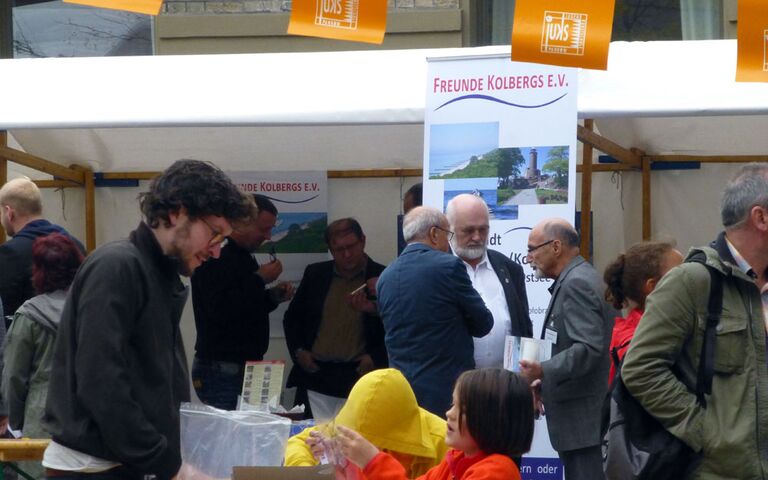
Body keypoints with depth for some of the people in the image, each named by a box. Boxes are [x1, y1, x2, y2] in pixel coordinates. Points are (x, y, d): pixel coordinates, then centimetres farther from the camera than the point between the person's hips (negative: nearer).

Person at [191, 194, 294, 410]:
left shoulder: (242, 256, 16)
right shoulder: (215, 258, -15)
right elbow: (220, 310, -25)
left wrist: (273, 296, 8)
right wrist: (260, 280, -18)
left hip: (245, 367, 9)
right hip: (220, 369, -9)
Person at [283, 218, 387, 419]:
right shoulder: (315, 274, 13)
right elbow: (292, 317, 21)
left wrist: (376, 358, -10)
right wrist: (298, 350, 7)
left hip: (359, 378, -3)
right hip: (315, 378, 4)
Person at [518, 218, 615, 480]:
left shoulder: (577, 284, -14)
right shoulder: (578, 280, 18)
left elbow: (588, 348, -24)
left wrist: (543, 371, -31)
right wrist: (544, 384, 17)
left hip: (581, 417, -10)